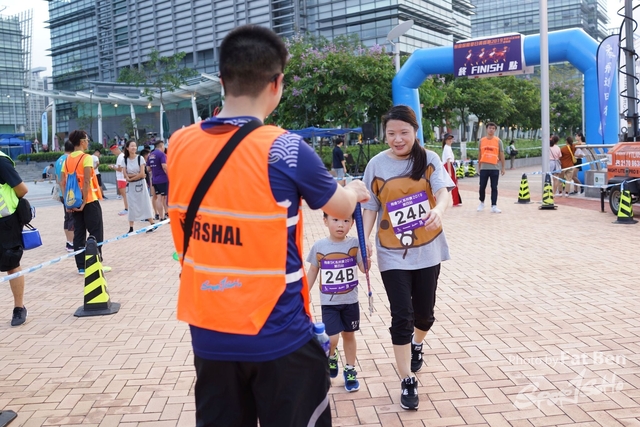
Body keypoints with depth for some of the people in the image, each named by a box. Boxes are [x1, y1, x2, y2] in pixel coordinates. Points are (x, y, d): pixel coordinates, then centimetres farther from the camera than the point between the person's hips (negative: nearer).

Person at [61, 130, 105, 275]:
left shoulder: (67, 160, 8)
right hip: (89, 201, -6)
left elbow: (63, 184, 5)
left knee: (79, 234, 9)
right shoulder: (86, 158, -10)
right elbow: (86, 182, -18)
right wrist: (84, 202, -16)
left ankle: (81, 267, 11)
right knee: (96, 233, 2)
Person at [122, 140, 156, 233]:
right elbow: (125, 175, -3)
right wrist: (135, 175, -15)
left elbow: (142, 174, -13)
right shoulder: (125, 160, 2)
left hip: (140, 184, -3)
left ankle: (152, 225, 7)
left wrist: (131, 178, -6)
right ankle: (131, 228, 9)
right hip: (130, 186, 3)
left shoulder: (140, 158, -7)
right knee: (131, 206, 5)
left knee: (145, 204, 1)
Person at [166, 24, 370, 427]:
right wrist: (354, 190, 23)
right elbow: (342, 208, 0)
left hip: (209, 333, 5)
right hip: (277, 335, -4)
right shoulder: (285, 150, -16)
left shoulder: (180, 145, -3)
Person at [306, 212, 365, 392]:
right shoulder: (319, 246, -8)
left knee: (349, 335, 14)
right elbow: (312, 271, 4)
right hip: (329, 302, -1)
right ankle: (331, 356, 28)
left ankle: (350, 371, 31)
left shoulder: (355, 244, -9)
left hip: (350, 301, 1)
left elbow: (364, 269, -15)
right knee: (332, 339, -7)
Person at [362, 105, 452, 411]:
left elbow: (444, 193, -17)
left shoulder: (429, 159, -4)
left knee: (424, 313, 13)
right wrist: (364, 239, -14)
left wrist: (439, 210, -40)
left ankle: (417, 344, 48)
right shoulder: (377, 165, -3)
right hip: (392, 254, -1)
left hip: (427, 250, 1)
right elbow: (370, 207, 0)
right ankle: (407, 382, 13)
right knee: (401, 317, -2)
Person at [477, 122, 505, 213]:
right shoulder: (482, 141, 8)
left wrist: (503, 167, 1)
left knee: (494, 188, -1)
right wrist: (479, 167, 11)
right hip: (484, 168, 2)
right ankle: (482, 202, 25)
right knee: (482, 187, 4)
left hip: (495, 168, -1)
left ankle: (494, 206, 1)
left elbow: (501, 154, 4)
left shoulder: (498, 141, 2)